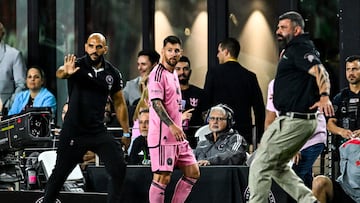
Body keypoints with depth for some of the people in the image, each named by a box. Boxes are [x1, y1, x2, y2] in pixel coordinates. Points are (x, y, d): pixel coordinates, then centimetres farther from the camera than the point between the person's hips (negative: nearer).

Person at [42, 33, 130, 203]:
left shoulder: (113, 74, 3)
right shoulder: (78, 65, -10)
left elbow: (119, 103, 14)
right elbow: (59, 73, -33)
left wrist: (126, 133, 13)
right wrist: (66, 72, -58)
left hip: (98, 132, 3)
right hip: (73, 132, -3)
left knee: (119, 169, -8)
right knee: (60, 173, 5)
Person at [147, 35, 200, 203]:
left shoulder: (173, 74, 18)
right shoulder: (158, 73, -10)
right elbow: (156, 103, -21)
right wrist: (171, 125, -30)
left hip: (177, 136, 10)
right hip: (162, 136, -9)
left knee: (193, 172, 9)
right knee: (162, 178, -8)